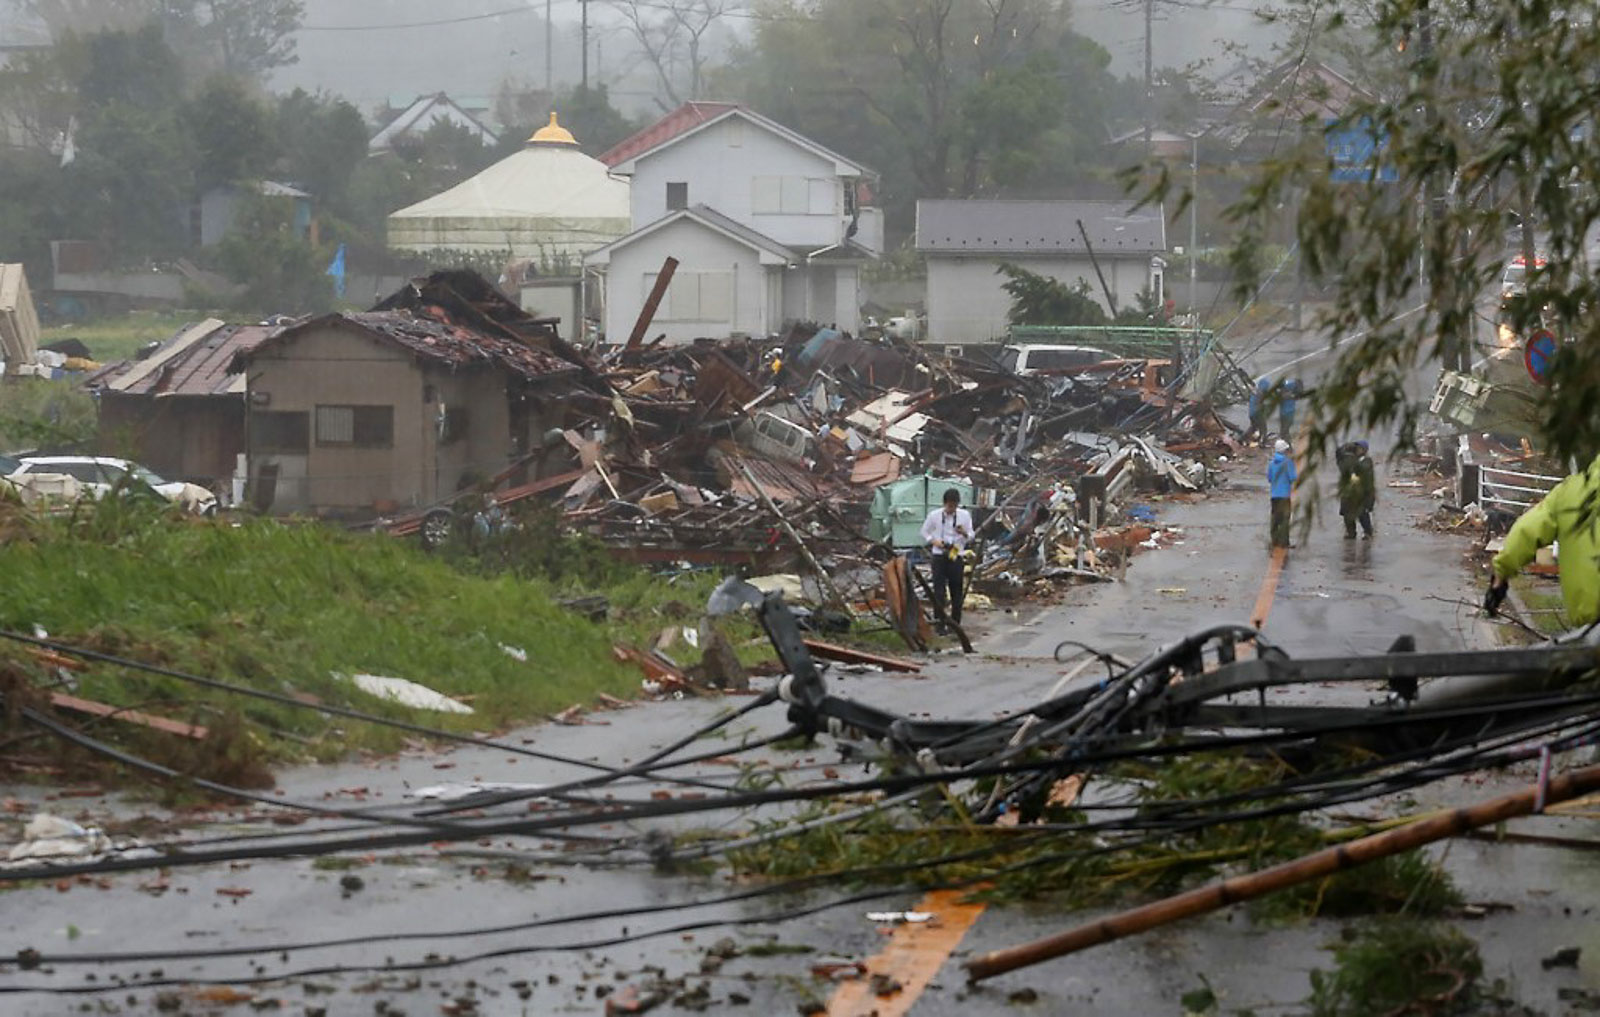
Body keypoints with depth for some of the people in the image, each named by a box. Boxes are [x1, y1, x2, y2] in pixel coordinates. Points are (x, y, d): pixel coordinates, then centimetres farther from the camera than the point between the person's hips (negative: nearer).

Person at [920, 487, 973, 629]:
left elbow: (971, 536, 5)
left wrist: (964, 533, -18)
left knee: (956, 591, 5)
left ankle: (955, 623, 14)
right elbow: (924, 532, 9)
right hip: (939, 556, -1)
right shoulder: (934, 515, -1)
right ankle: (939, 622, 0)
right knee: (938, 591, -6)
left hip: (956, 556, 1)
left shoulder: (964, 515, 2)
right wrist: (933, 541, -10)